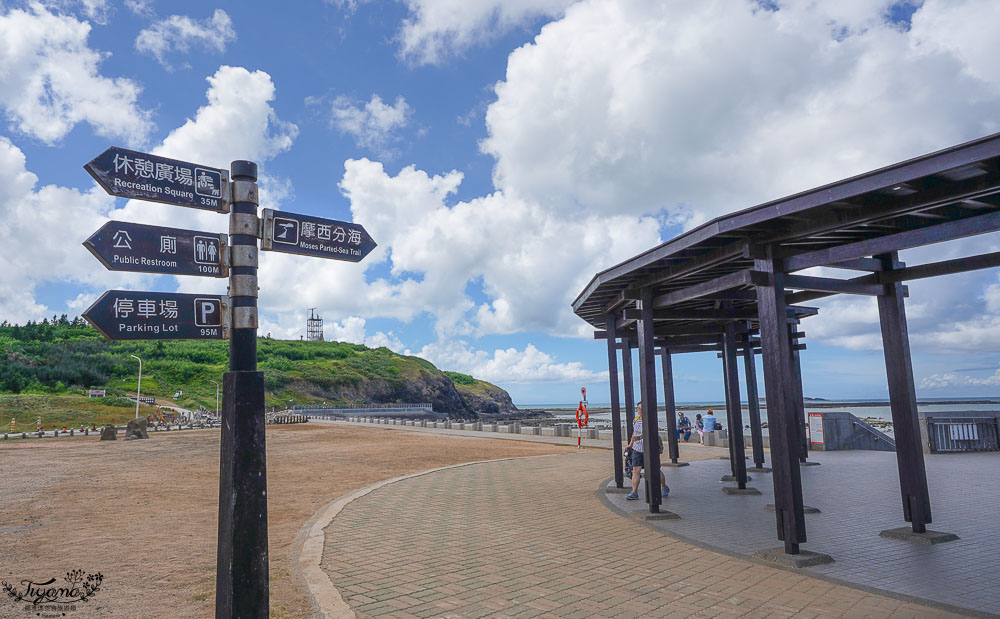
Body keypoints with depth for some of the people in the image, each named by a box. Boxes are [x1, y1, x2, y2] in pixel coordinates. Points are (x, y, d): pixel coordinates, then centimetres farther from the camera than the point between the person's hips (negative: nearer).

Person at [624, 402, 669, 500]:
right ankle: (634, 493, 1)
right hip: (637, 449, 5)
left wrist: (639, 437, -44)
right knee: (635, 470, -3)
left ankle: (664, 488, 31)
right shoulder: (635, 419, 8)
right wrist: (630, 444, 30)